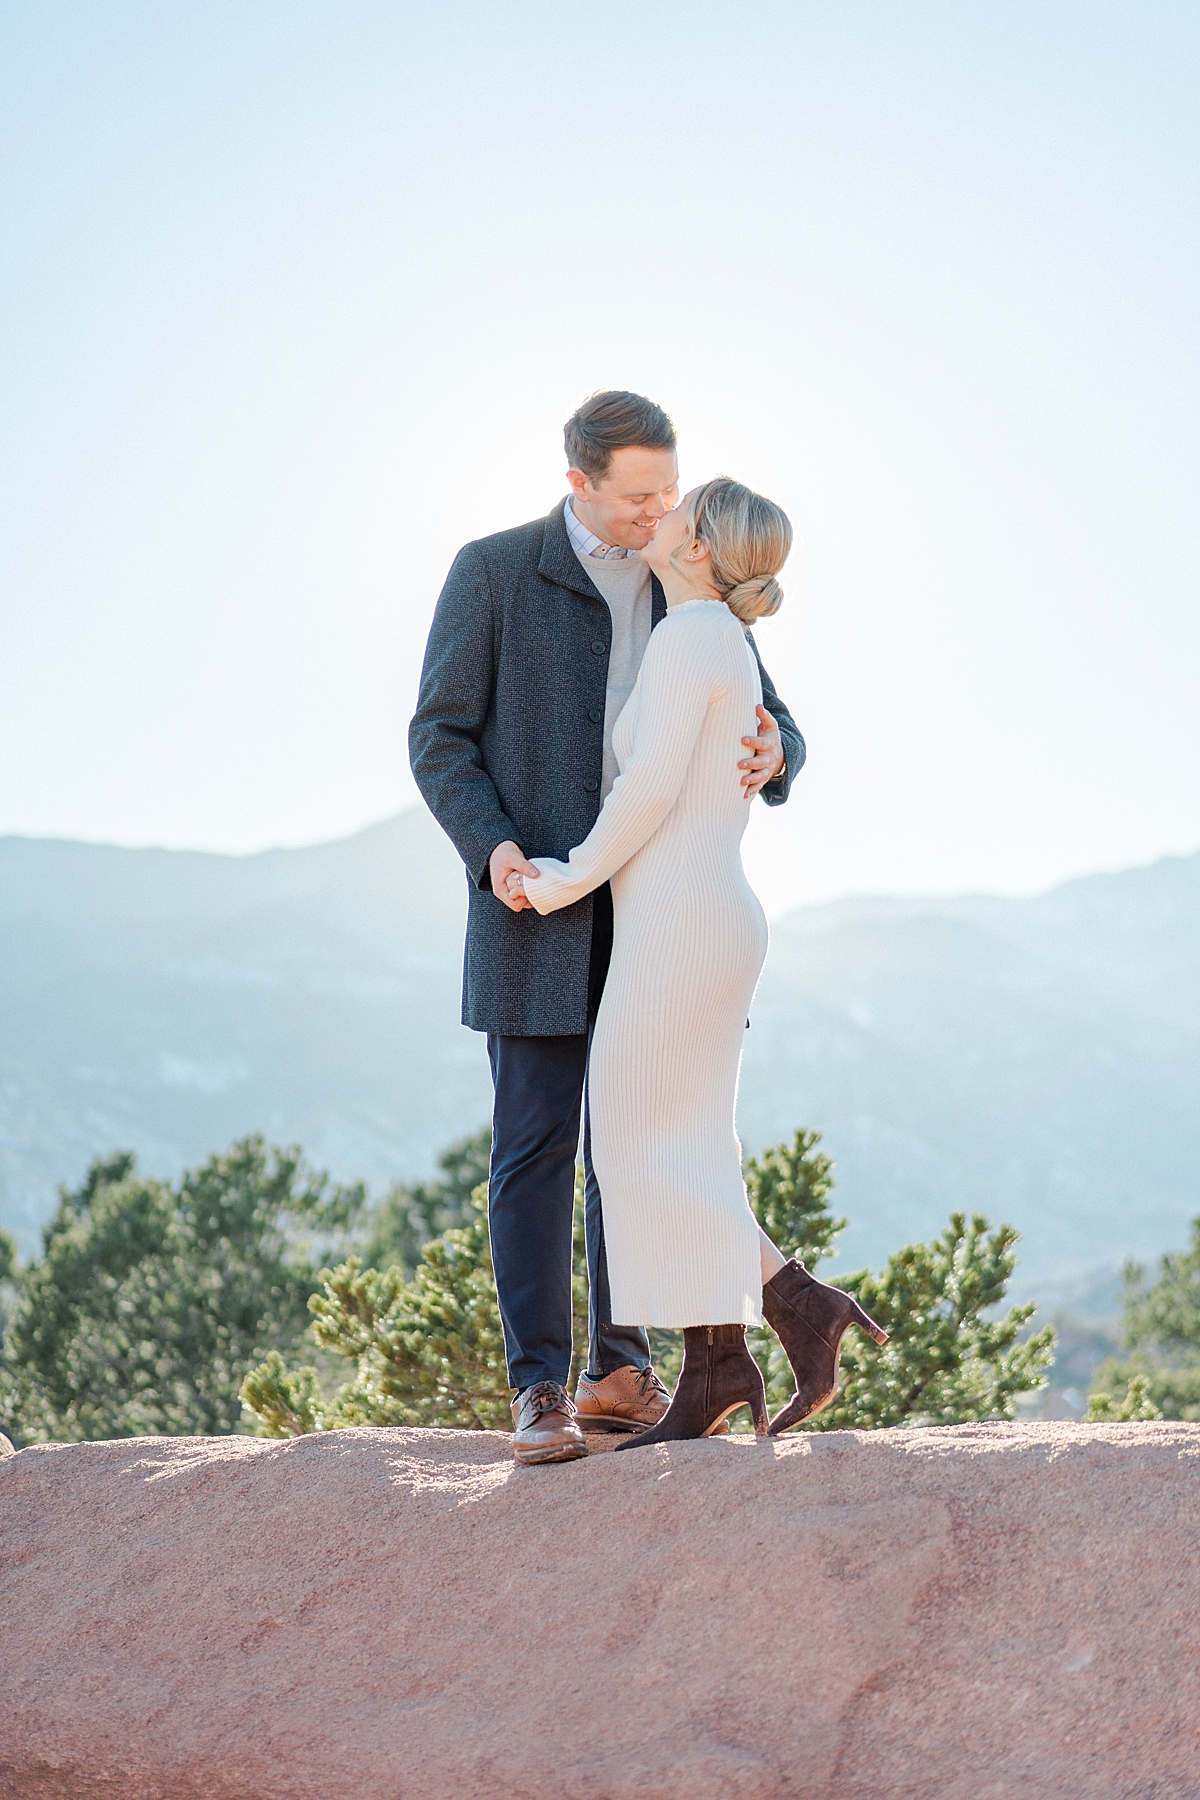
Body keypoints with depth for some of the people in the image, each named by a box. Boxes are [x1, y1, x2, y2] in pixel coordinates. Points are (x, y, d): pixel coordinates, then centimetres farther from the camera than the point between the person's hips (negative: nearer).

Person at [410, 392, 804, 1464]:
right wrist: (490, 847, -22)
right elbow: (440, 738, -4)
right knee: (537, 1139, -6)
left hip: (654, 903, 4)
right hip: (540, 895, -4)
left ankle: (621, 1371, 14)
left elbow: (770, 728, 6)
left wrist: (769, 760, -20)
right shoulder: (493, 572, -3)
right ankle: (543, 1392, -3)